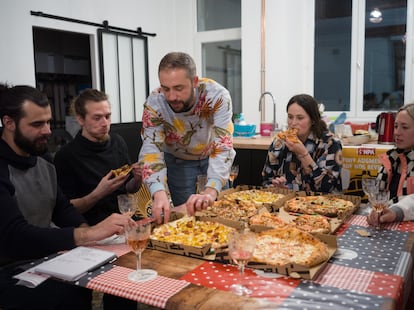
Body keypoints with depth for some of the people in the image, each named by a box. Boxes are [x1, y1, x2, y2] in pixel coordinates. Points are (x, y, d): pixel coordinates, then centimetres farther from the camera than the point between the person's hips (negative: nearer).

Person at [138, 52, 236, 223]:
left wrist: (210, 191, -53)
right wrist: (159, 193, -49)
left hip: (211, 155, 0)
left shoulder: (217, 96, -33)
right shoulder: (154, 104, -29)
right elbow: (151, 150, -32)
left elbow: (223, 145, -39)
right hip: (177, 160, 0)